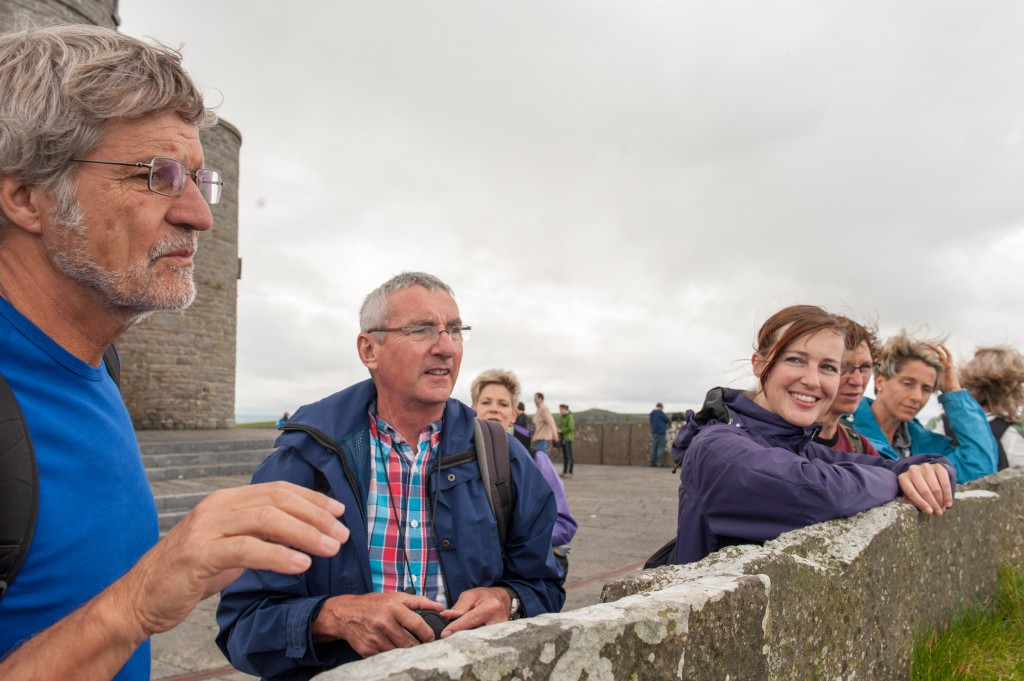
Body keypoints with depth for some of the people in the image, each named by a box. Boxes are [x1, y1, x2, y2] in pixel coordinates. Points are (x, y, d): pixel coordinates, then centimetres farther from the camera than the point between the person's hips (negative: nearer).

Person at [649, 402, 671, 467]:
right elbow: (667, 419, -7)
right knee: (661, 447, -3)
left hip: (654, 432, 7)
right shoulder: (661, 413, -12)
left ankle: (652, 462, 10)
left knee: (653, 447, 11)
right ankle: (659, 462, -7)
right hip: (661, 432, -7)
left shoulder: (652, 413, 11)